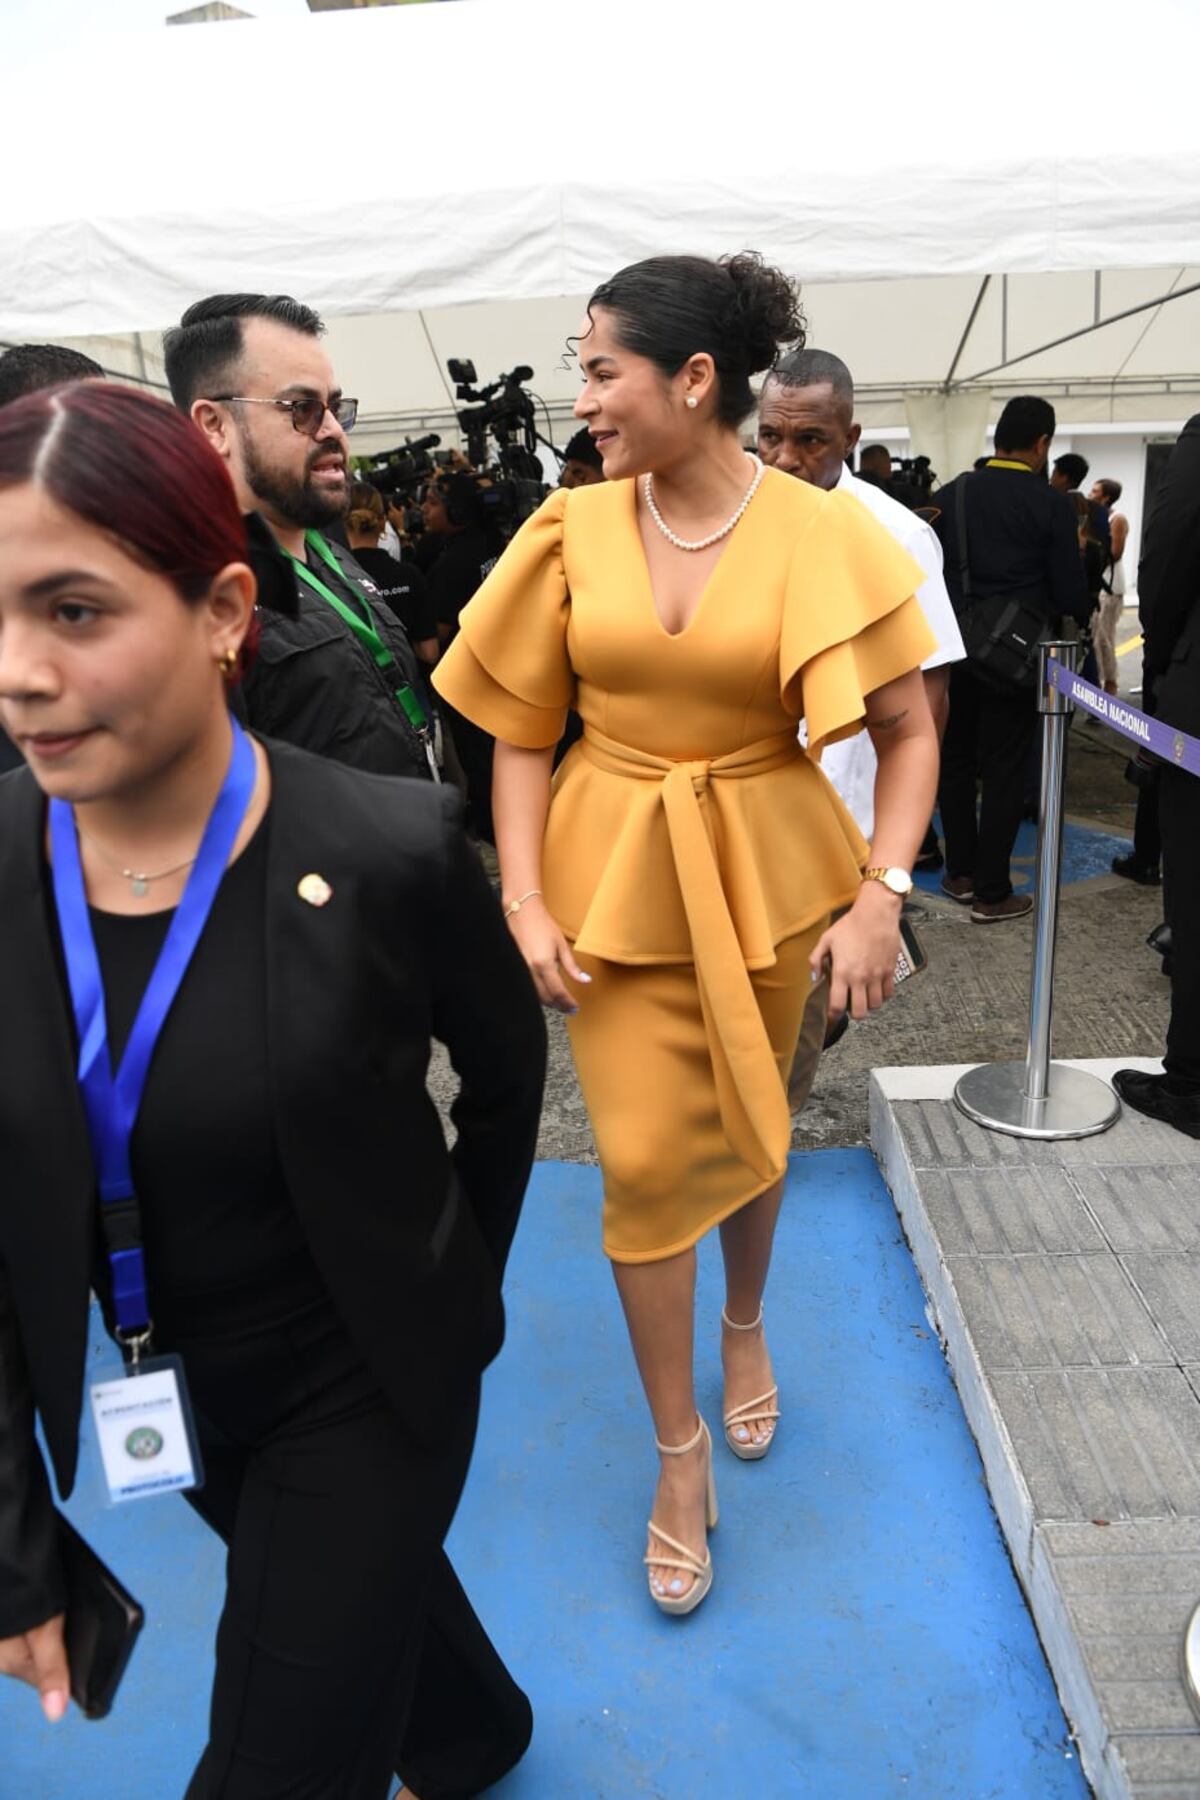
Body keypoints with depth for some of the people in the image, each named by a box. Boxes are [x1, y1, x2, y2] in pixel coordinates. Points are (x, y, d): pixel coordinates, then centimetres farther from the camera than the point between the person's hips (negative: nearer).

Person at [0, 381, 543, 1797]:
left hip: (365, 1386, -4)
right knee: (371, 1600, 31)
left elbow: (505, 1073, -6)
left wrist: (451, 1293, 4)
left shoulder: (390, 854, -25)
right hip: (162, 1388, 4)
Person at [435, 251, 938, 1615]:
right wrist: (524, 900, -9)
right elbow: (521, 734, -1)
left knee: (748, 1129, 17)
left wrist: (880, 894, -16)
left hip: (764, 875, 0)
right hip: (614, 879, 1)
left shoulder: (820, 535, -9)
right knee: (642, 1160, 2)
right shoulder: (573, 531, -4)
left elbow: (909, 732, -6)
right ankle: (679, 1447, 25)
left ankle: (745, 1324, 50)